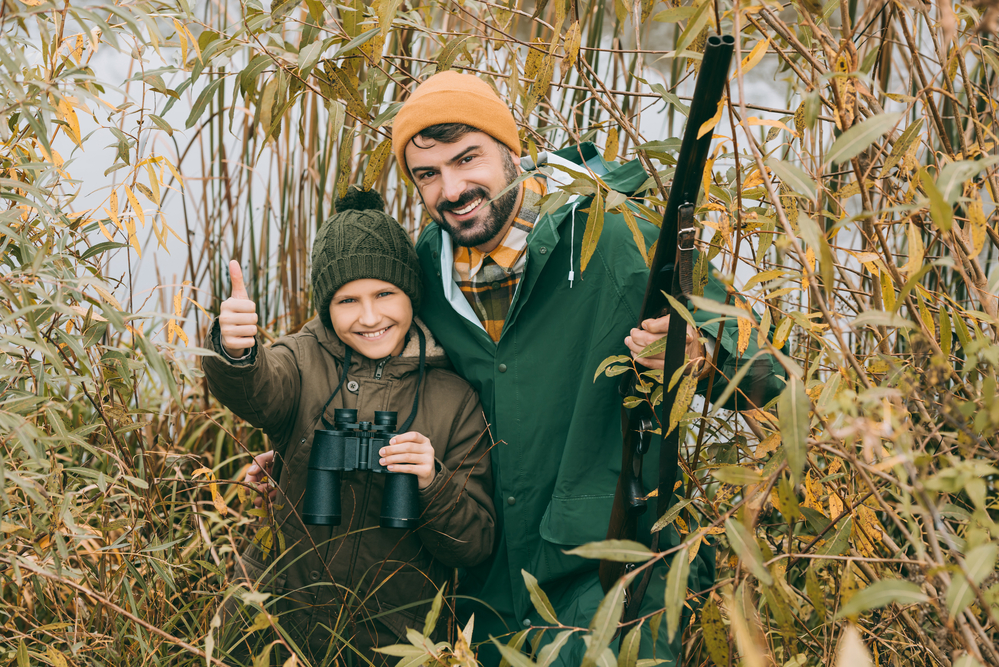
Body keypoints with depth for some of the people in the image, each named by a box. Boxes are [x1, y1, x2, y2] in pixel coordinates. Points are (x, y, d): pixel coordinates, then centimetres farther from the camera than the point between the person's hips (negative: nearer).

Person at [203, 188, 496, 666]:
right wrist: (234, 353, -48)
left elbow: (476, 548, -4)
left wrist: (434, 486, -22)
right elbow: (259, 390, -26)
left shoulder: (455, 400, -3)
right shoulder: (304, 362, -1)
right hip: (274, 623, 1)